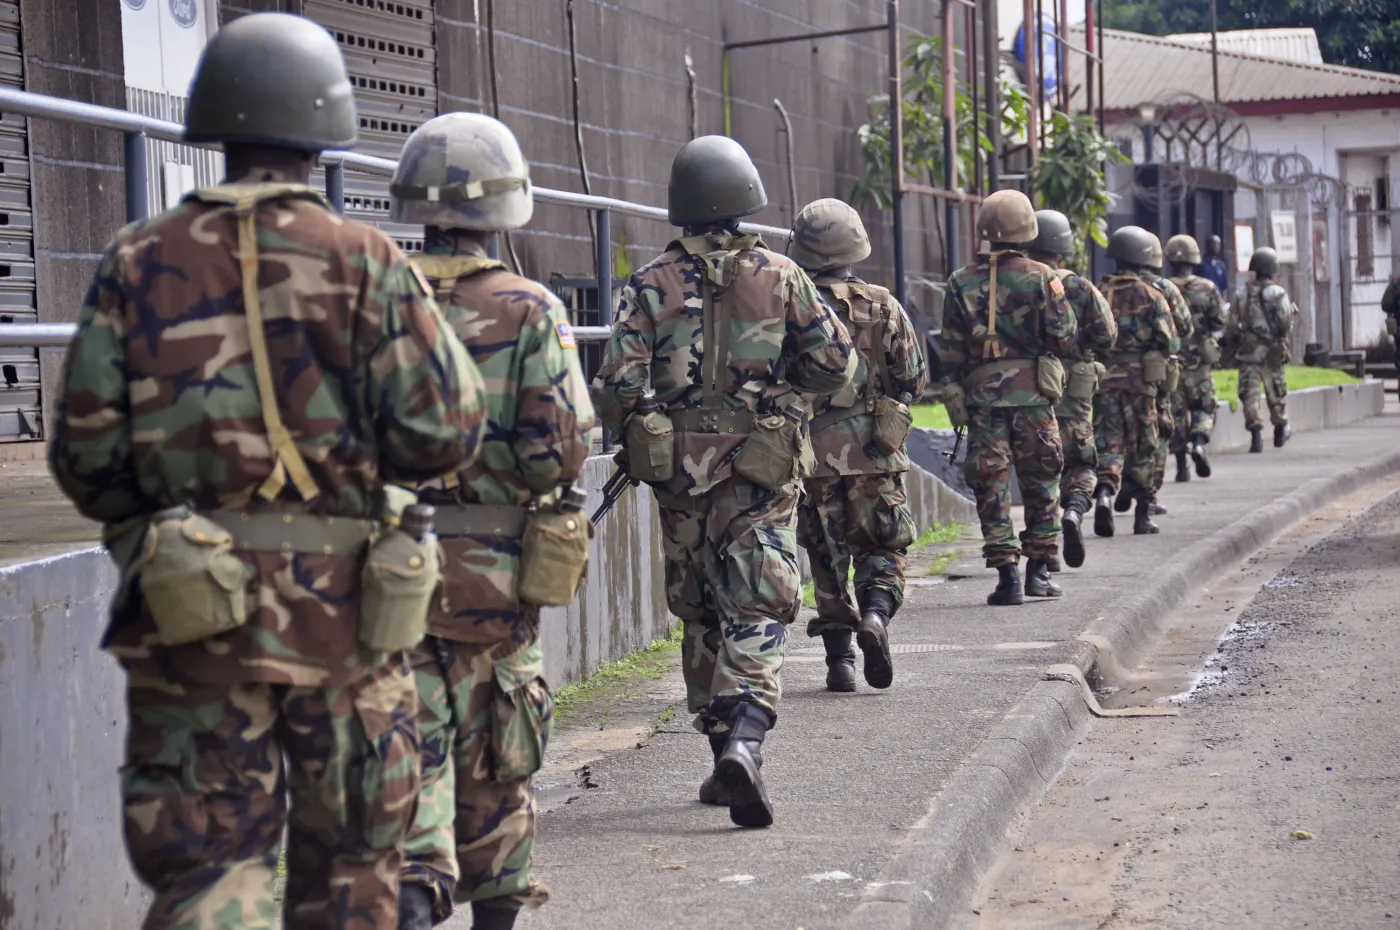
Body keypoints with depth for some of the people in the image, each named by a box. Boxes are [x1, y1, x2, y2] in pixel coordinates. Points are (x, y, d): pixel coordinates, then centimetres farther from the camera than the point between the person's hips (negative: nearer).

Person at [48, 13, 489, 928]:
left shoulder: (139, 263, 1)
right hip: (341, 609, -1)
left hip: (189, 612, 1)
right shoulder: (365, 262, -5)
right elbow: (439, 434, -8)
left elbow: (87, 457, 0)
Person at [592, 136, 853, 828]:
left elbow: (616, 387, -8)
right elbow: (836, 365, 1)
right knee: (757, 613, -3)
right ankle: (744, 741, -24)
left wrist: (629, 432, 12)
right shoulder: (780, 276, -1)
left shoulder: (650, 285, -1)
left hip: (678, 468, 1)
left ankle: (723, 752, 19)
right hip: (761, 470, -1)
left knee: (701, 615, 14)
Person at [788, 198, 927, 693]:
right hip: (874, 451, 0)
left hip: (812, 452, 0)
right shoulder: (883, 307, 0)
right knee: (883, 548, 11)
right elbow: (914, 380, 3)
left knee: (827, 558, 9)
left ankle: (839, 656, 6)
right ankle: (876, 613, -16)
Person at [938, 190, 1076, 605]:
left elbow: (951, 349, 2)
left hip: (982, 395, 1)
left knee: (991, 487, 3)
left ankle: (1006, 574, -2)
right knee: (1040, 483, 12)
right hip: (1032, 394, -1)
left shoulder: (961, 283, 3)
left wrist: (955, 399, 8)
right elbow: (1064, 337, -4)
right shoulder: (1041, 278, -3)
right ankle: (1039, 570, 13)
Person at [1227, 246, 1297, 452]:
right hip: (1273, 352, 0)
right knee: (1277, 392, 17)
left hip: (1248, 352, 0)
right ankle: (1280, 430, 33)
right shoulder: (1279, 294, -7)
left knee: (1250, 393, -1)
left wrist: (1232, 343, 16)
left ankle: (1256, 432, -15)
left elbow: (1231, 325, 2)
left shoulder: (1242, 294, 1)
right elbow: (1286, 324, -14)